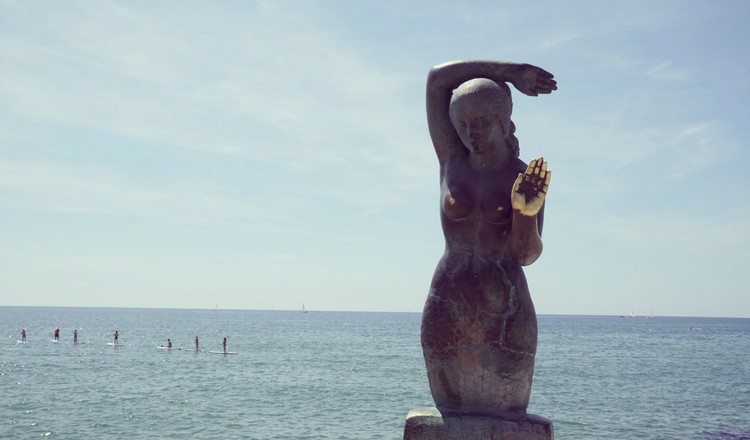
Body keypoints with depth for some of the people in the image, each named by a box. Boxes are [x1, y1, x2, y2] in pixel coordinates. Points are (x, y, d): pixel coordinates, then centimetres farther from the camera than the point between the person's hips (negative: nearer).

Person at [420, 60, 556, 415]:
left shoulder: (528, 180, -3)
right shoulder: (451, 160, 1)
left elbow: (527, 254, -7)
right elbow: (437, 78, 0)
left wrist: (525, 212, -26)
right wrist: (507, 72, 2)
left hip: (506, 315, -1)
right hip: (446, 315, 1)